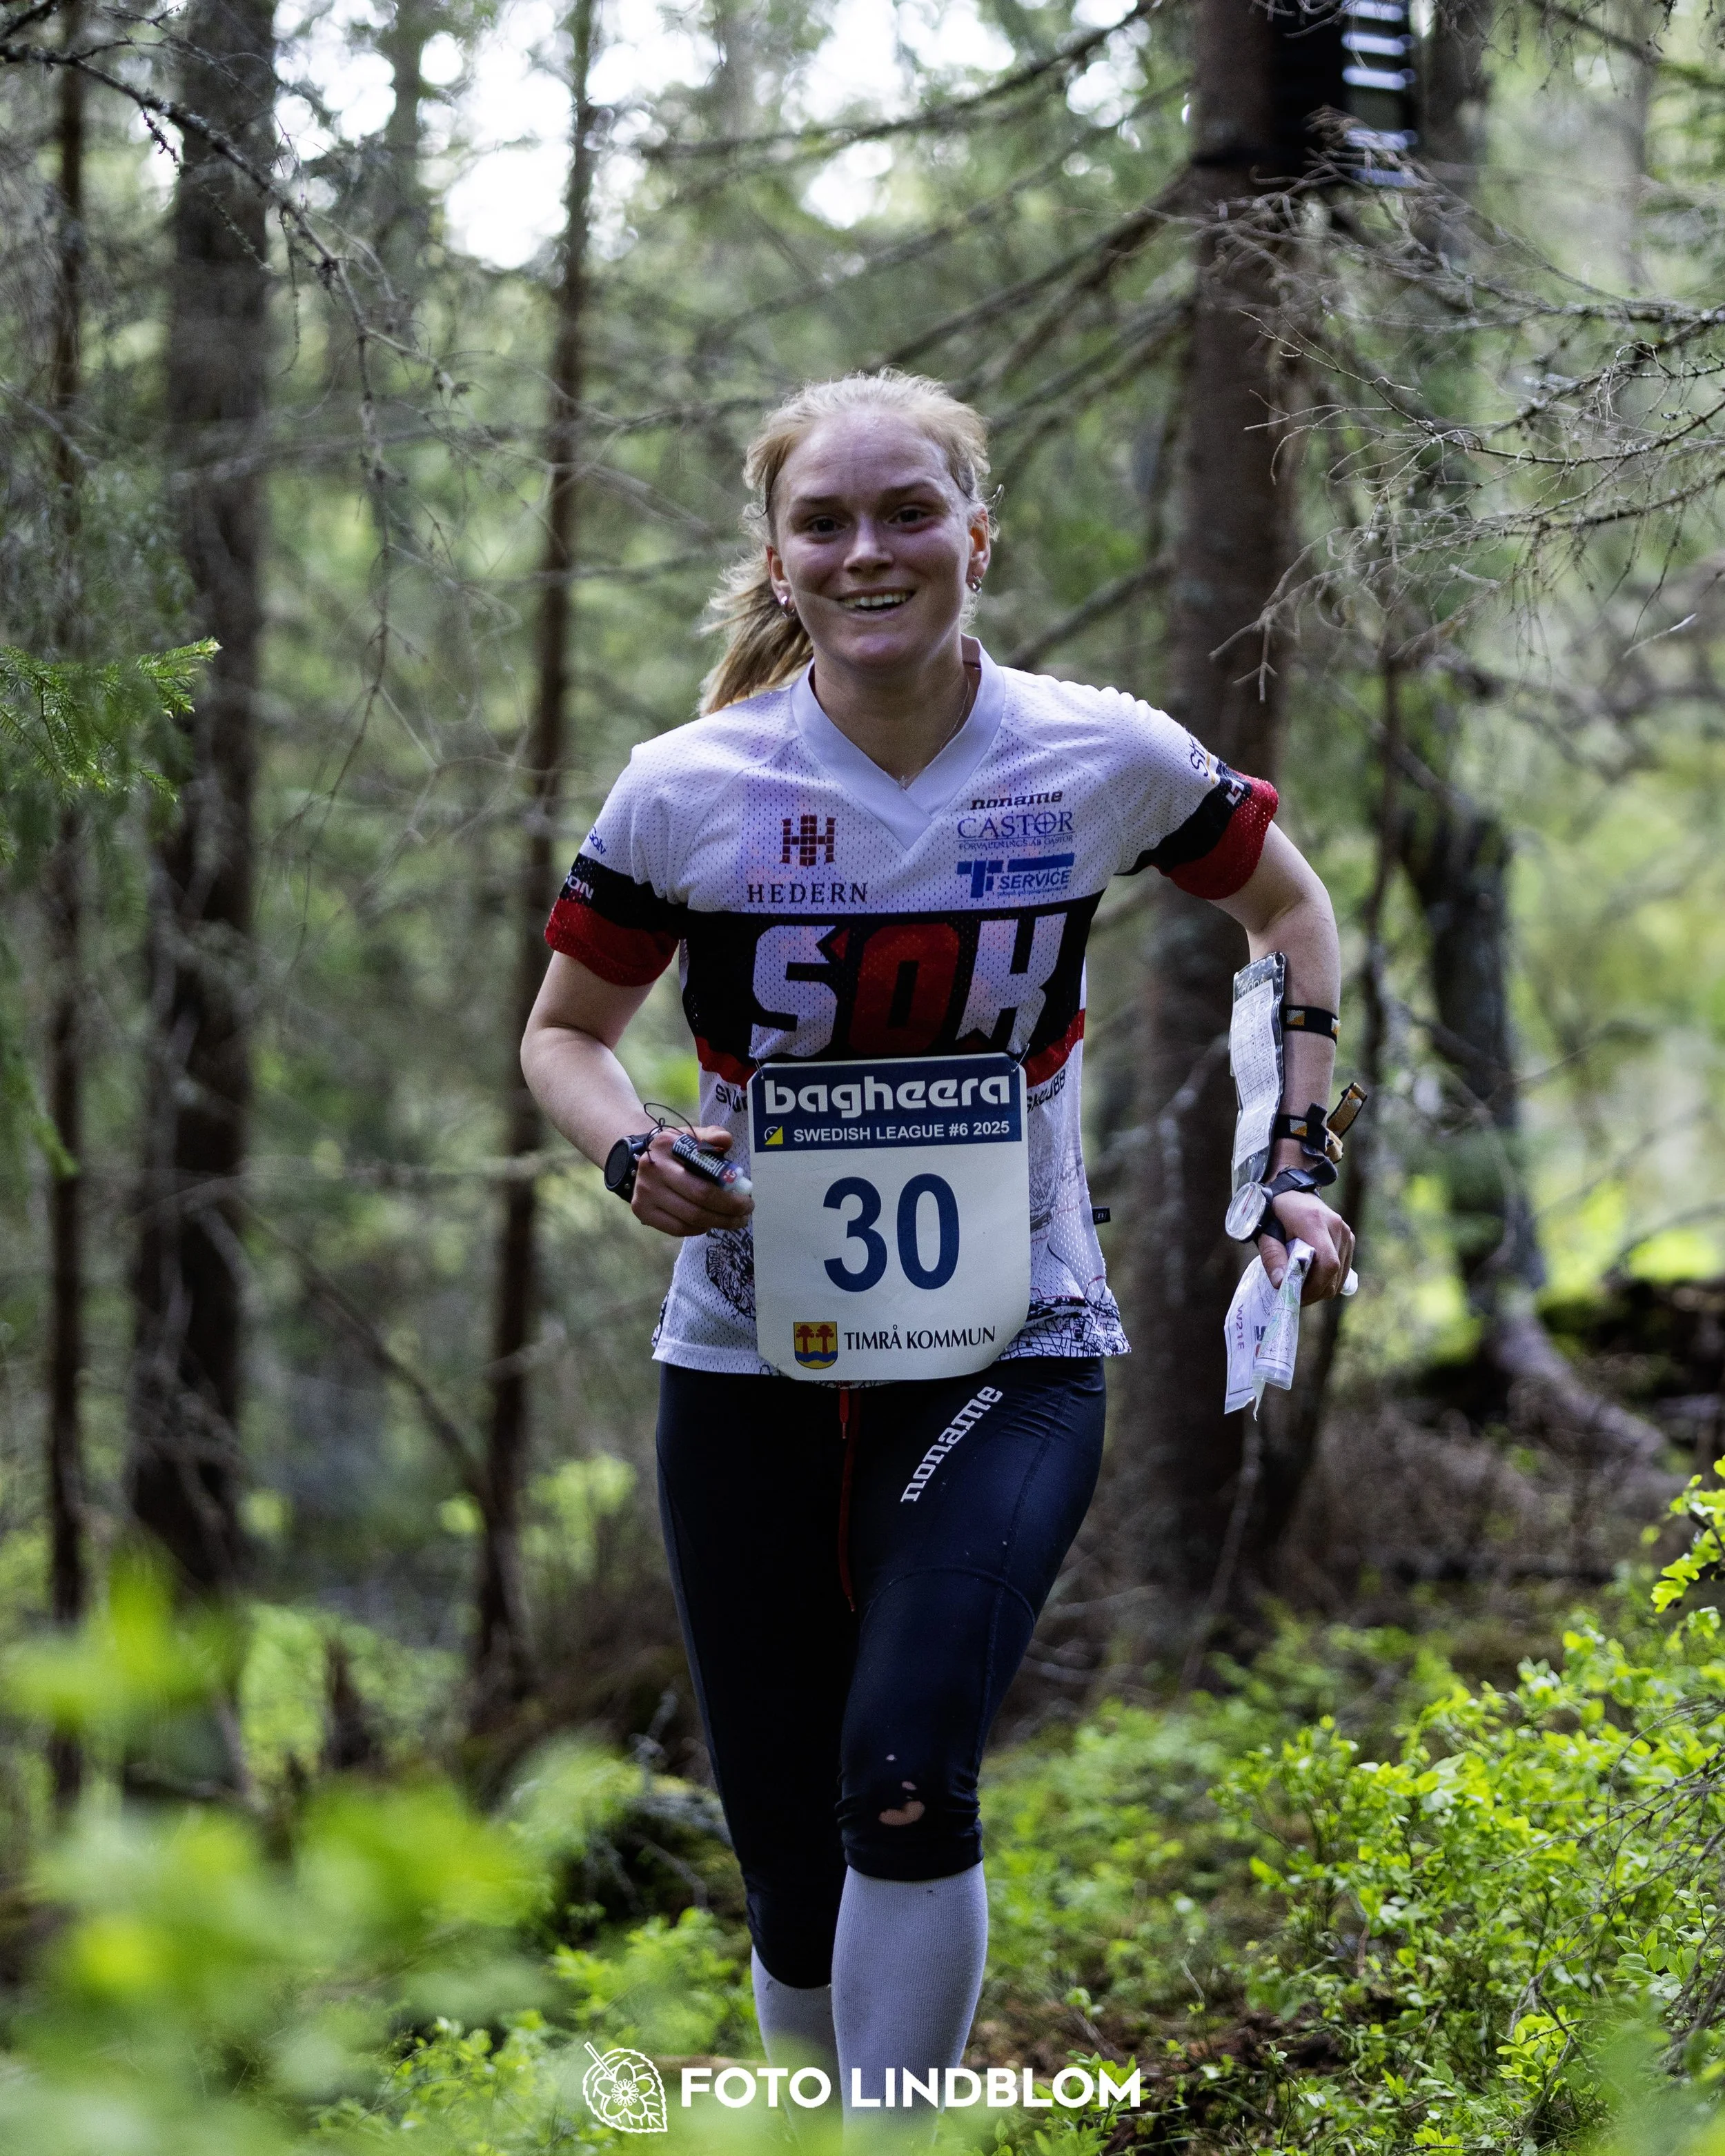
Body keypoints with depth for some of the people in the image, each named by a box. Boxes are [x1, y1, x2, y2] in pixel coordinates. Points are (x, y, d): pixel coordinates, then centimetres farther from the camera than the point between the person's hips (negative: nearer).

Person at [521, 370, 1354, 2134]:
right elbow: (564, 1031, 7)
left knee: (904, 1779, -23)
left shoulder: (1106, 761, -6)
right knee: (789, 1868, 4)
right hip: (751, 1350, 1)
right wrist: (632, 1157, -15)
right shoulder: (687, 792, -7)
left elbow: (1288, 911, 13)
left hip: (1008, 1345, -1)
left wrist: (1295, 1166, 3)